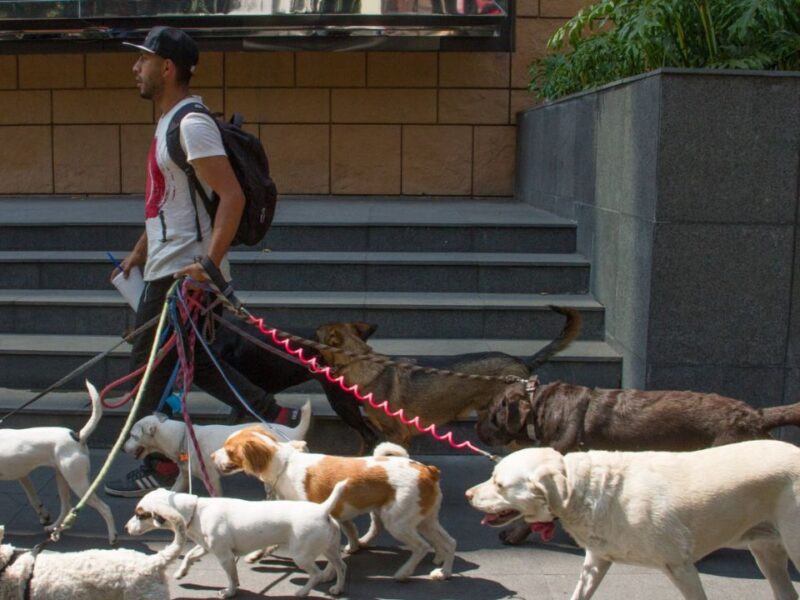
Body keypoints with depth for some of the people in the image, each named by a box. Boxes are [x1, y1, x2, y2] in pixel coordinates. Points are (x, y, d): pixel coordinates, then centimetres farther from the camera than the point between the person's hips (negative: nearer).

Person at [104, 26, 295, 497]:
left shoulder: (192, 124, -16)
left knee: (151, 365, 1)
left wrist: (208, 264, -29)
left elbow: (232, 197, -25)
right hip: (169, 267, 10)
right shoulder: (170, 123, 16)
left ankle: (159, 469, 14)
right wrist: (140, 251, 26)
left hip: (182, 273, -10)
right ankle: (275, 418, 20)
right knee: (193, 362, 16)